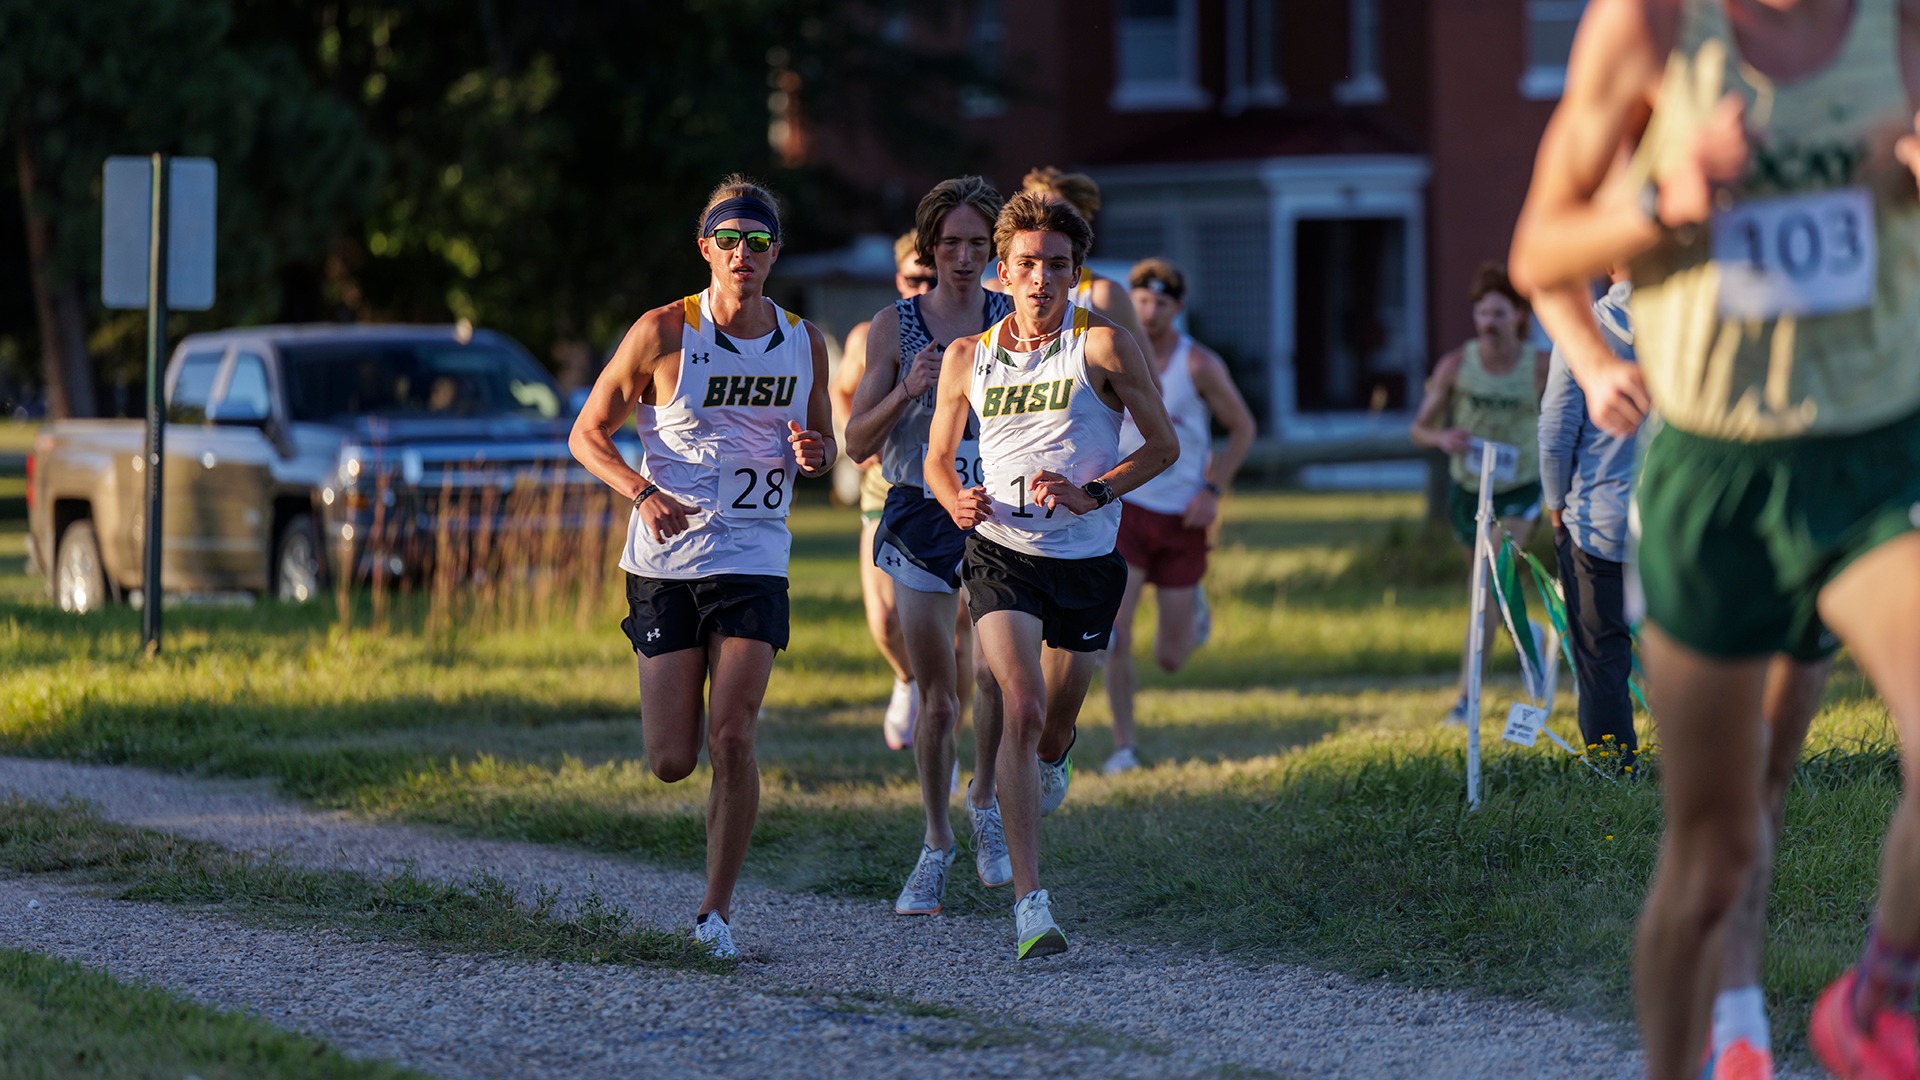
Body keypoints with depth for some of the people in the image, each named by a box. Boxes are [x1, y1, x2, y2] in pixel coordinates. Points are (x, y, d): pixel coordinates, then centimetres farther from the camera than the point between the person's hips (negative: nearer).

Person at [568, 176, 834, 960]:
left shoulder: (802, 342, 4)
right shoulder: (664, 333, -6)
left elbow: (821, 444, 20)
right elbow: (587, 434, 0)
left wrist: (813, 455, -5)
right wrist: (643, 491, -18)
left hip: (754, 562, 1)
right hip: (665, 563, -1)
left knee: (731, 738, -14)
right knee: (671, 763, -1)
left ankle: (717, 910, -2)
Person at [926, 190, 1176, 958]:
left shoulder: (1103, 345, -4)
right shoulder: (968, 357, 5)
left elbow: (1163, 445, -1)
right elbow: (937, 459, 15)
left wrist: (1092, 494, -16)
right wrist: (958, 500, -8)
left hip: (1086, 557, 0)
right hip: (1001, 551, 0)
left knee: (1055, 725, 13)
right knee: (1022, 708, -19)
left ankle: (1048, 767, 55)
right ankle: (1030, 903, -22)